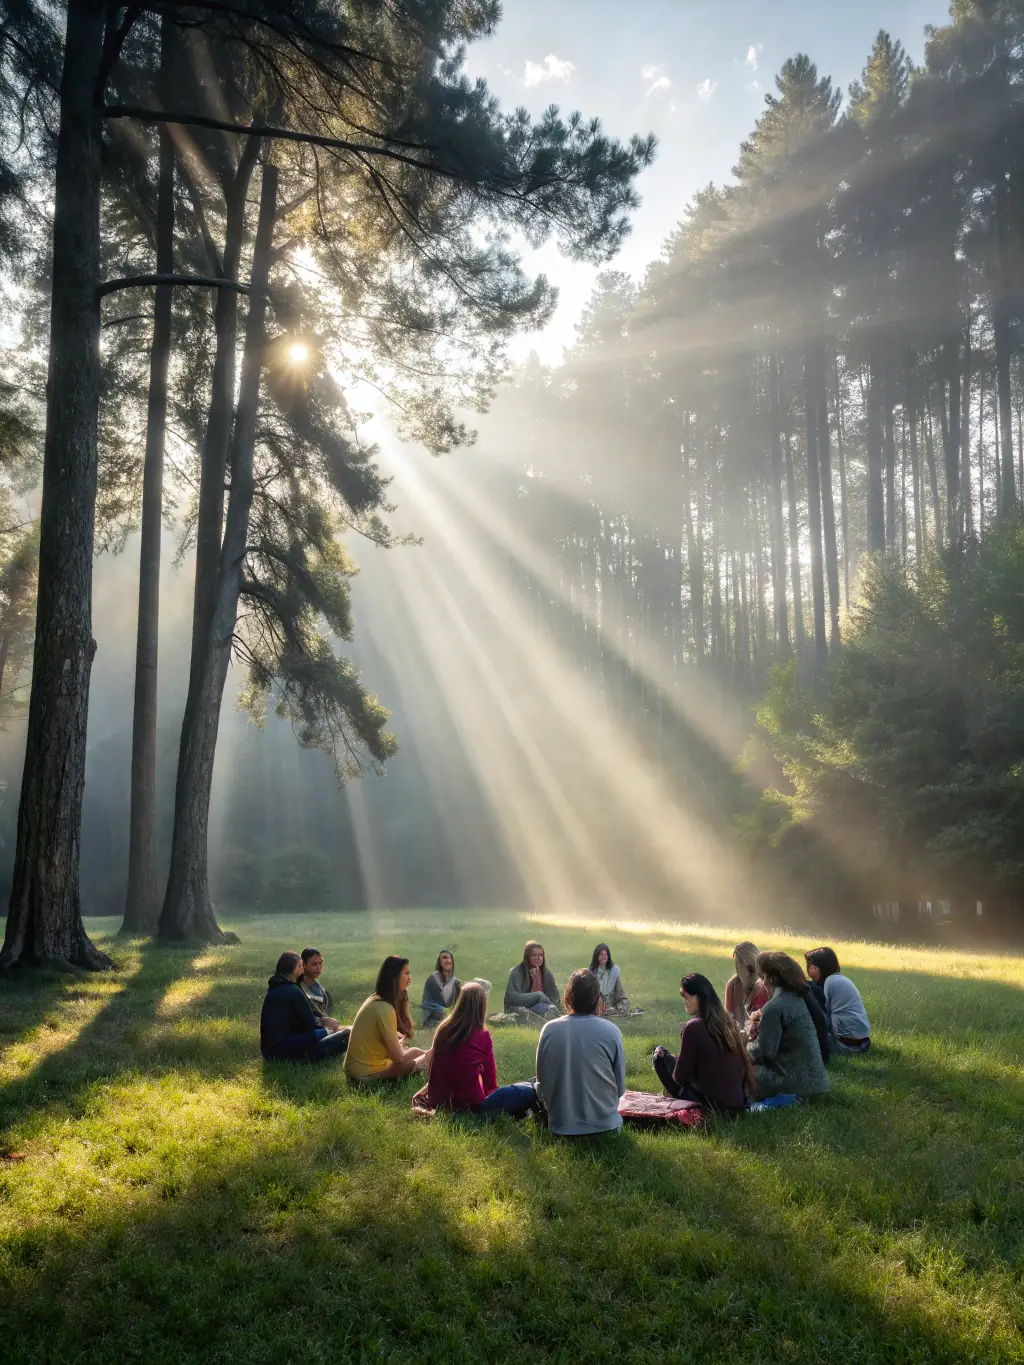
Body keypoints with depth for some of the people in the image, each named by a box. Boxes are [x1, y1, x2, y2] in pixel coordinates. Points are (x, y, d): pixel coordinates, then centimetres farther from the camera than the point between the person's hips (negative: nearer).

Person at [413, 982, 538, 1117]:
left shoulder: (443, 1030, 2)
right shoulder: (482, 1035, -10)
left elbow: (435, 1070, 11)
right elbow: (490, 1077, 1)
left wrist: (435, 1100, 23)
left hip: (450, 1104, 6)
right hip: (475, 1105, -6)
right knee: (530, 1090, 0)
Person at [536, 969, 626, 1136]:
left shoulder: (549, 1030, -8)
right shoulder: (611, 1031, -12)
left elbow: (542, 1082, 2)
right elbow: (620, 1087, -1)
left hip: (561, 1125, 1)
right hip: (603, 1125, -1)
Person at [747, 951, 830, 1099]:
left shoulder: (774, 1007, -19)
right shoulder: (799, 995, 7)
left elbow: (763, 1053, -16)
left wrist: (743, 1046, 2)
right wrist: (762, 1022, 7)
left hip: (797, 1081, -8)